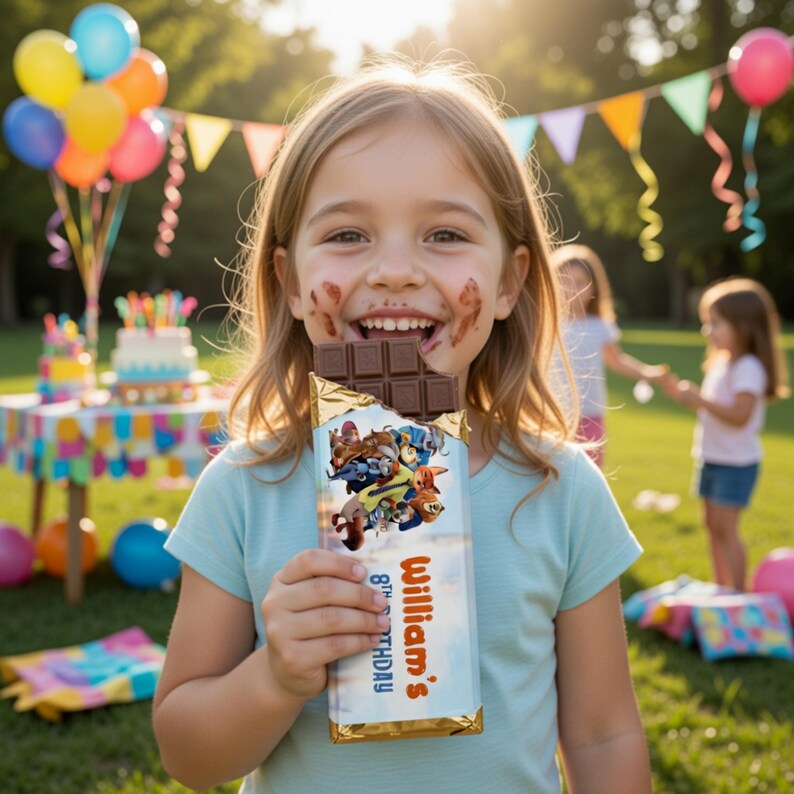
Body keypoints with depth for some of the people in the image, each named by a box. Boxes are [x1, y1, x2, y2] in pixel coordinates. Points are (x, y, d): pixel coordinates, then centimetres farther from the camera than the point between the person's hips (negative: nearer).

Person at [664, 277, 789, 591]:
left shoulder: (748, 368, -19)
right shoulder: (721, 363, 11)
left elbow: (739, 415, -28)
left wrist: (700, 400, -30)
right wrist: (687, 394, 5)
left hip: (736, 462, -10)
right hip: (712, 458, 10)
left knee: (725, 529, -9)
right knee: (713, 525, 16)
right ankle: (722, 589, 28)